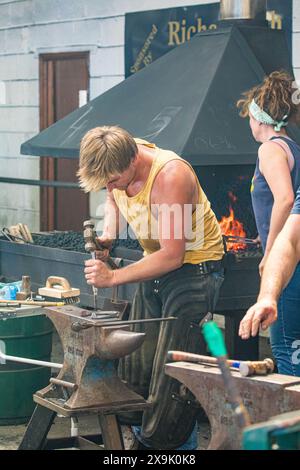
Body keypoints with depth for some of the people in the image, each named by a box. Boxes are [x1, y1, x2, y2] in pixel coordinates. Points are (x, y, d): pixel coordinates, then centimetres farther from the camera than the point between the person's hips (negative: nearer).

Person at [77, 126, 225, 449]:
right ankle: (143, 438, 17)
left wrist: (113, 277, -28)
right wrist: (107, 235, -2)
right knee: (135, 365, 6)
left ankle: (175, 445, 2)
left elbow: (172, 256, -29)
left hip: (193, 267, -8)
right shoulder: (119, 162, -8)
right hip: (155, 264, 8)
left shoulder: (171, 176, -30)